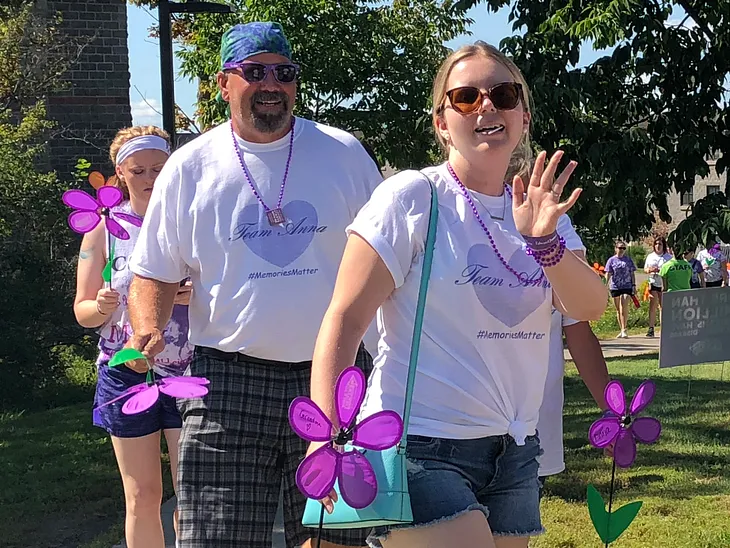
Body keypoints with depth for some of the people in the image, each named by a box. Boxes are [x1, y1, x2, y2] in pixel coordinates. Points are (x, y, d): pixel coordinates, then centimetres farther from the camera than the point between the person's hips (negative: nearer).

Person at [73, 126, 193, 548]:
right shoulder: (106, 227, 2)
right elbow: (82, 311, 5)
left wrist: (198, 296, -20)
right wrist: (103, 306, -18)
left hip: (187, 371, -1)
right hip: (127, 373, 1)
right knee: (142, 498, 8)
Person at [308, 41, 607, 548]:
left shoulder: (539, 208, 8)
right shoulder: (411, 198, -8)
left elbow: (590, 307, -4)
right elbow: (345, 321, -12)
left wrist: (545, 240, -21)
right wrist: (325, 435, -21)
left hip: (513, 451, 6)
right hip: (420, 445, -6)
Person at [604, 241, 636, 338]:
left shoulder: (628, 260, 7)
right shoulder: (611, 260, 5)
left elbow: (632, 274, 10)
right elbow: (608, 274, -1)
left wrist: (634, 285, 3)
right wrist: (606, 284, -15)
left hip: (626, 287, -1)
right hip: (615, 287, 1)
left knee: (624, 308, -15)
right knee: (618, 310, 9)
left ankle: (624, 330, -12)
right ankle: (622, 330, 19)